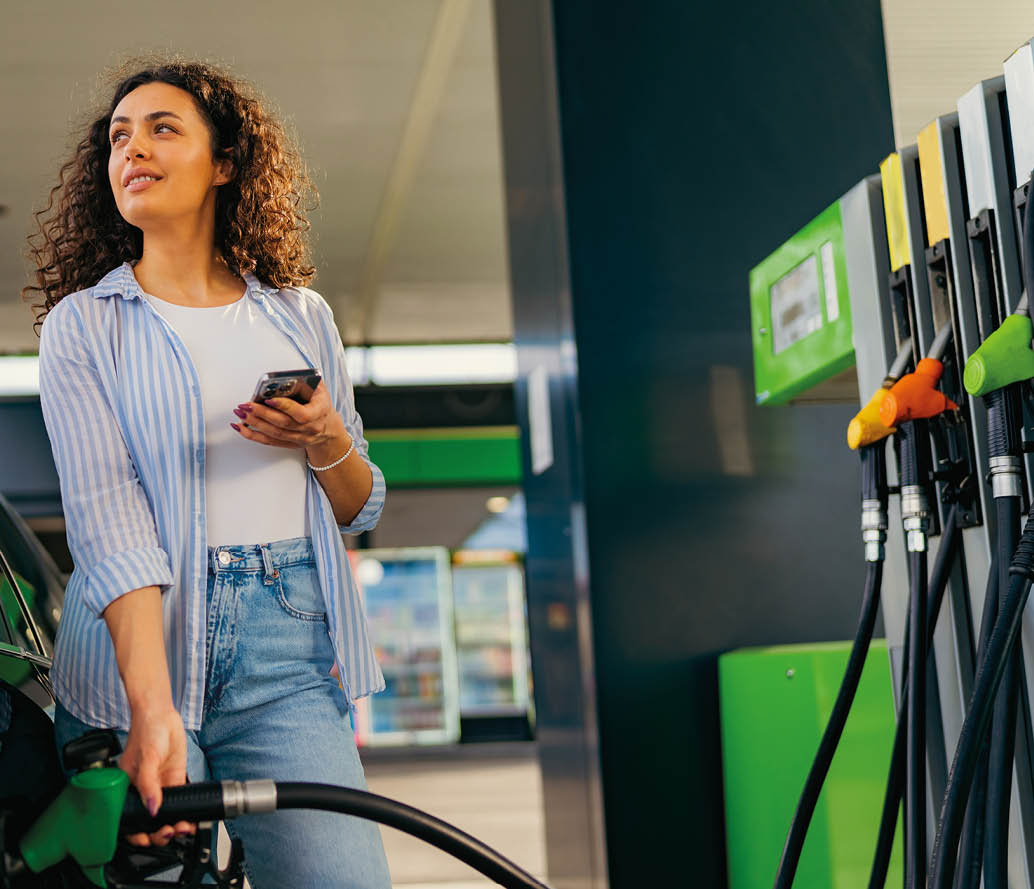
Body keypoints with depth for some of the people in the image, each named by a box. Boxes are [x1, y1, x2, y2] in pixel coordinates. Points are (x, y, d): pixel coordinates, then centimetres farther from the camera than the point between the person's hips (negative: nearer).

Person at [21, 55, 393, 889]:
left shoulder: (303, 317, 13)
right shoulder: (83, 325, 4)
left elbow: (359, 510, 18)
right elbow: (106, 515, -10)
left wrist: (323, 441, -5)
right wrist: (153, 712, -23)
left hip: (290, 652, 2)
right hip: (136, 650, -1)